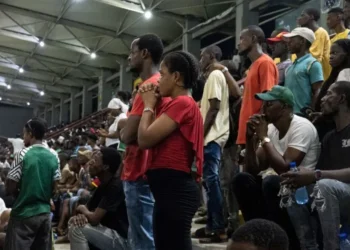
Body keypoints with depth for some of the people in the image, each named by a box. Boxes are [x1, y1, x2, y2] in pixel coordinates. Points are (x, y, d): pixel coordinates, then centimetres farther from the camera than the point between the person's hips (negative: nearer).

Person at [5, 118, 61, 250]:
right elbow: (54, 188, 7)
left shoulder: (23, 154, -12)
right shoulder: (54, 156, 3)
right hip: (44, 212, 5)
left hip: (24, 213, -5)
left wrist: (21, 196, 10)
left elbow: (10, 188, -9)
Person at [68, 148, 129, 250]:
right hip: (112, 234, 10)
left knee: (76, 229, -17)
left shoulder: (115, 186, -19)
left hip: (123, 240, -10)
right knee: (73, 223, 10)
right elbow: (87, 210, 12)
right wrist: (80, 216, -13)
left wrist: (82, 209, 0)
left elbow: (94, 219, -23)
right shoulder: (103, 185, 11)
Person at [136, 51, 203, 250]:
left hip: (173, 188, -10)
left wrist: (148, 105, 0)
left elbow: (145, 139, -15)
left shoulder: (182, 103, -12)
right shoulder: (187, 104, 19)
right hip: (176, 188, 10)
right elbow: (155, 138, 16)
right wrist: (153, 104, 10)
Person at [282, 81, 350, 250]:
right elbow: (319, 171, 11)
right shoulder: (329, 137, 17)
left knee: (324, 185, -33)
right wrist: (299, 178, -8)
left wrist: (316, 175, -29)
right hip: (333, 204, 7)